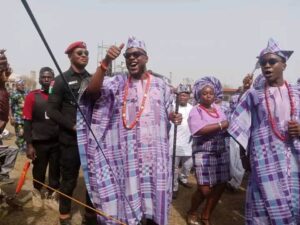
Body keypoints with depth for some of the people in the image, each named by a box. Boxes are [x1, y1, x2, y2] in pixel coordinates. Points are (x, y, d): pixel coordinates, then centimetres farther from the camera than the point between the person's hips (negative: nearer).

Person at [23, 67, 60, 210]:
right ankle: (36, 192, 42)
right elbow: (27, 122, -5)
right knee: (39, 171, 15)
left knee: (55, 171, 12)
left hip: (57, 142, 2)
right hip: (39, 143, -1)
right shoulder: (32, 96, -5)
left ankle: (51, 196, 33)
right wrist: (29, 145, -9)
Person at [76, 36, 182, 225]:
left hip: (155, 151, 2)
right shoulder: (118, 82, 1)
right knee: (128, 195, 7)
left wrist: (174, 117, -7)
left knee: (154, 195, 12)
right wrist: (106, 62, -28)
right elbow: (92, 91, -16)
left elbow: (167, 113, 16)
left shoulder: (160, 84, 7)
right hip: (127, 153, -2)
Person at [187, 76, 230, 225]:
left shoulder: (218, 108, 11)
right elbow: (200, 129, -24)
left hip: (221, 152, 6)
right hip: (203, 153, -6)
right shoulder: (195, 110, -8)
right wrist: (220, 125, -18)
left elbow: (226, 127, 9)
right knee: (204, 189, -4)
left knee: (220, 185, 9)